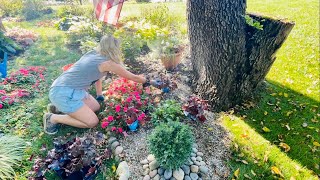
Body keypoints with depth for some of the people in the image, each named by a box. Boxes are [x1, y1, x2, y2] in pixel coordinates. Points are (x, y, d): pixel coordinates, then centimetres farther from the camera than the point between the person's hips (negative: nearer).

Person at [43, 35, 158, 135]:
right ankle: (53, 118, 2)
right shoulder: (108, 63, -15)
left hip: (62, 87, 9)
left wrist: (100, 95, 26)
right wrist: (149, 82, 9)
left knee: (96, 107, 13)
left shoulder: (93, 54, 8)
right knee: (92, 122, -8)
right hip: (63, 93, -9)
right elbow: (133, 77, -5)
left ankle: (58, 107, 19)